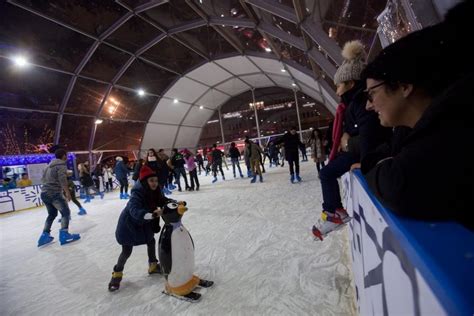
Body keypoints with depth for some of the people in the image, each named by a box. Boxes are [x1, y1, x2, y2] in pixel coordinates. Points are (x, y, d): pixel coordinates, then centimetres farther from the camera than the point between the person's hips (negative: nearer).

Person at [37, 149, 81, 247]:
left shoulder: (50, 165, 19)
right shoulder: (61, 165, -8)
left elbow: (43, 179, 25)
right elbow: (62, 179, -22)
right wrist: (67, 192, -23)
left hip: (44, 193, 9)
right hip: (54, 193, -9)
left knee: (52, 214, 21)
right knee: (66, 212, -3)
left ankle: (45, 235, 22)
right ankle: (64, 234, -10)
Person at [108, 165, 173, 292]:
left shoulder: (154, 192, -14)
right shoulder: (137, 194, -36)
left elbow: (163, 201, -6)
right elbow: (135, 211, -50)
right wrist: (152, 214, -66)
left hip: (143, 224, 7)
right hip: (129, 224, -7)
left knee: (151, 241, 15)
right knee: (127, 251, 0)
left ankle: (153, 266, 37)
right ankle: (117, 274, 27)